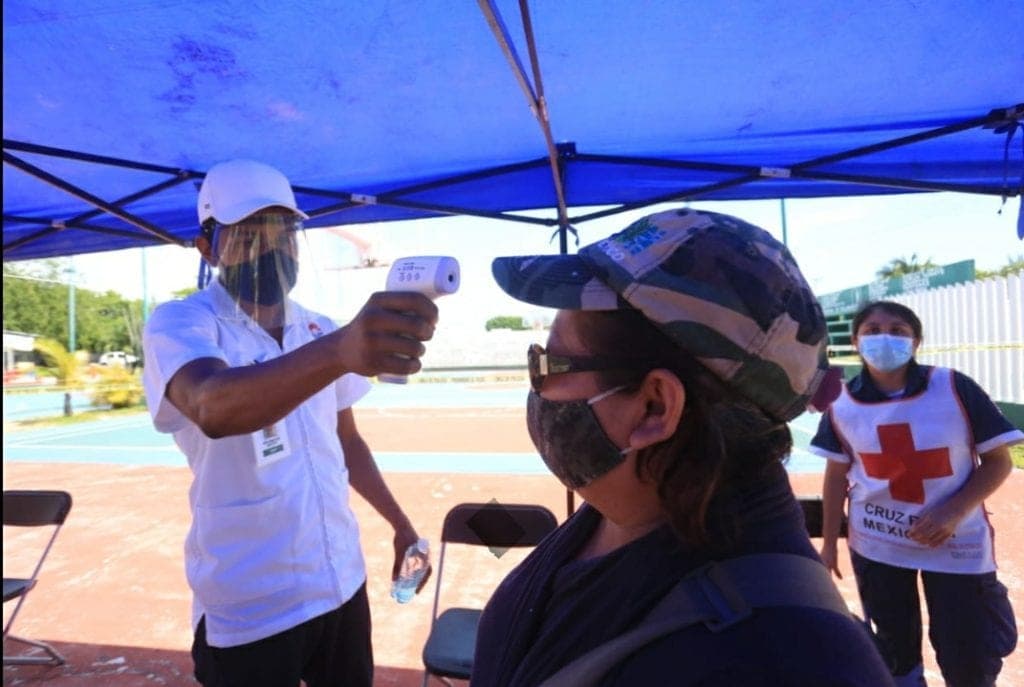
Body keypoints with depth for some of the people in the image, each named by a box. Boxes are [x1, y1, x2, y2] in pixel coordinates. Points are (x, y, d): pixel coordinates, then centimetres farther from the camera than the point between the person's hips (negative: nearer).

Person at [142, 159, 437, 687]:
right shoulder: (179, 324, -13)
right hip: (248, 609, -5)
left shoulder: (320, 330, 4)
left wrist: (399, 524, 11)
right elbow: (213, 408, -36)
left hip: (342, 582, 5)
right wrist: (341, 349, -53)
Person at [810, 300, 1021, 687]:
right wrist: (829, 544, 3)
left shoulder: (955, 389, -13)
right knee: (894, 647, 18)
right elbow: (837, 475, 0)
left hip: (958, 544, -1)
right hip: (876, 546, 1)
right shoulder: (843, 404, -9)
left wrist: (952, 513, -20)